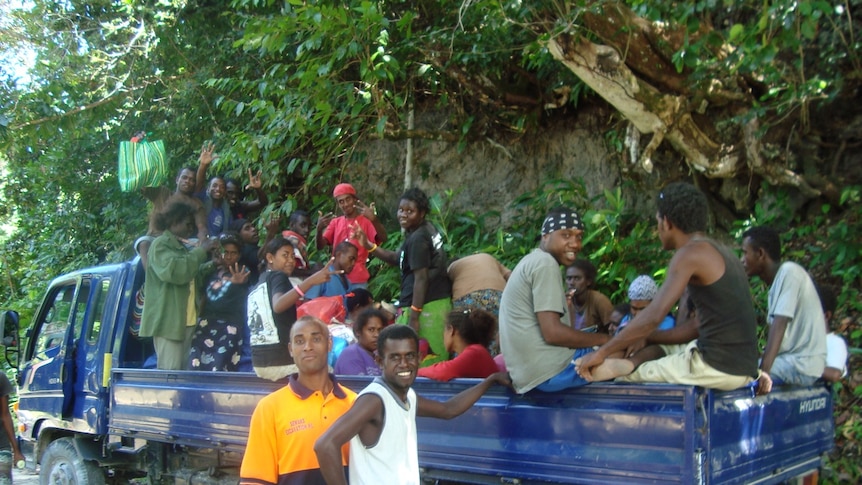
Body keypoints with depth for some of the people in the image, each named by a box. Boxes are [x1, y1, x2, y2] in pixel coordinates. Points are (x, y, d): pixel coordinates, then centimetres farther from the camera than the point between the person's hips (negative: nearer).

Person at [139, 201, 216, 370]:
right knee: (170, 373, -12)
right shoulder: (161, 245, -5)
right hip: (169, 321, -9)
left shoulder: (180, 246, 23)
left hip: (186, 321, 9)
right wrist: (201, 251, -15)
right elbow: (173, 270, -23)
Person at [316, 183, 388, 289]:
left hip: (358, 279, -3)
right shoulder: (335, 222, 13)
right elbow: (320, 246, 4)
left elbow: (383, 239, -16)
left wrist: (374, 220, -34)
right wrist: (319, 229, -18)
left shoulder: (366, 221, 1)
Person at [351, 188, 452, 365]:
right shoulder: (428, 229, 13)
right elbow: (397, 258, 19)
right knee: (435, 360, 12)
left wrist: (413, 317, -19)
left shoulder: (417, 239, -15)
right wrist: (368, 246, 10)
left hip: (424, 307, -10)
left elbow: (421, 279, -19)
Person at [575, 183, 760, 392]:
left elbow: (654, 315, -19)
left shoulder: (692, 252, -11)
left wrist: (601, 353, -12)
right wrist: (645, 338, 17)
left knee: (622, 377, 7)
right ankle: (627, 363, 1)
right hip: (743, 367, 9)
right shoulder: (719, 253, 17)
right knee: (655, 348, 21)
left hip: (719, 368, -9)